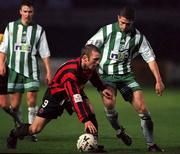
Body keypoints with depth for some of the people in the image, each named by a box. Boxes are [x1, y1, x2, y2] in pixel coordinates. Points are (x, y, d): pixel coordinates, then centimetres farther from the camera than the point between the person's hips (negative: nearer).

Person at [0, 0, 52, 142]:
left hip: (31, 71, -1)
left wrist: (48, 71, 0)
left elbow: (45, 53, 6)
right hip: (14, 70, 1)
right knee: (15, 104, 0)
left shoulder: (38, 30, 5)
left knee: (32, 101, -10)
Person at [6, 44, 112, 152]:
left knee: (90, 111, -22)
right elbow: (75, 99, -47)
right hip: (56, 94, -6)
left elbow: (93, 75, 12)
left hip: (76, 90, 6)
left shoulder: (91, 66, -17)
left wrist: (102, 89, 0)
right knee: (35, 129, -5)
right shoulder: (70, 71, -41)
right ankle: (14, 134, 26)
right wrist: (85, 120, -52)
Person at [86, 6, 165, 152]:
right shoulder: (107, 31, -8)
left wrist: (159, 80, -2)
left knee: (142, 107, -11)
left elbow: (150, 57, 3)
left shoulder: (138, 36, -1)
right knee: (109, 103, -31)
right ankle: (119, 131, -2)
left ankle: (151, 144, 1)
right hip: (107, 75, -2)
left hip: (126, 75, 2)